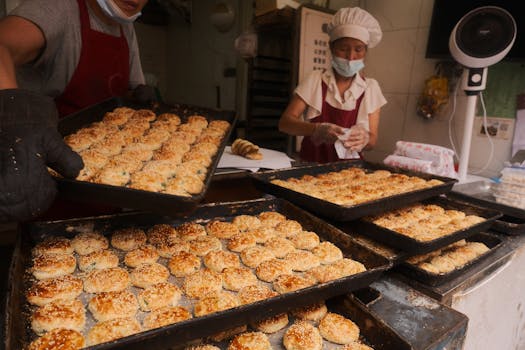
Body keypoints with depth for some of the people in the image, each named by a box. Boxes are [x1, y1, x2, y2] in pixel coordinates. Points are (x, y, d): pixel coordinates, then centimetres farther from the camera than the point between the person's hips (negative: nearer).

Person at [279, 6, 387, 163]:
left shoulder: (371, 88, 4)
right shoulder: (314, 80, 0)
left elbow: (372, 139, 3)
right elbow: (285, 122, -7)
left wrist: (364, 138, -20)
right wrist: (318, 129, -24)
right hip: (311, 164, -1)